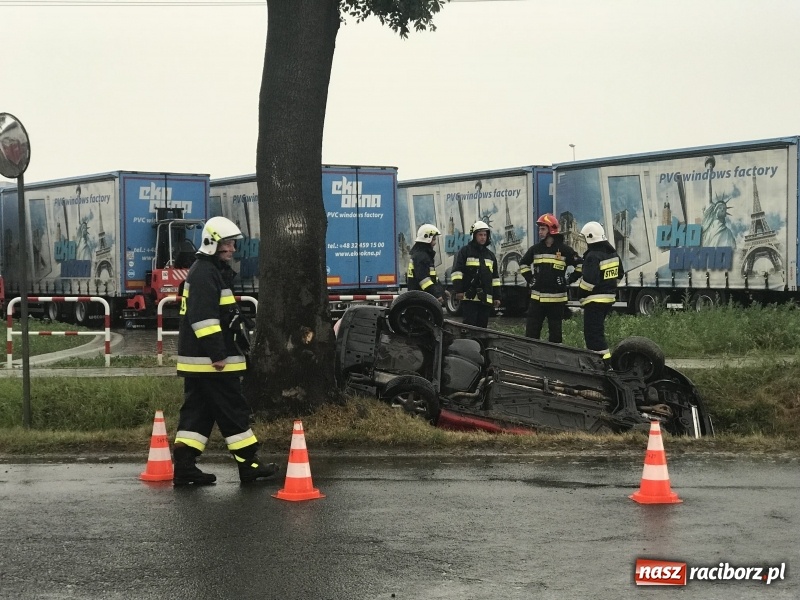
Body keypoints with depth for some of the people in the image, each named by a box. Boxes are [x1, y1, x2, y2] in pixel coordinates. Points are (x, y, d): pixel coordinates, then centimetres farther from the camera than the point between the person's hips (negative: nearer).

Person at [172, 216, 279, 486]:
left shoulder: (211, 271, 21)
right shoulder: (205, 274, -14)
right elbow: (204, 318, -23)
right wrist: (217, 354, -24)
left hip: (197, 361, 11)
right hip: (210, 361, -11)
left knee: (198, 411, 9)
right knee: (233, 411, -2)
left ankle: (184, 466, 7)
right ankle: (248, 464, 5)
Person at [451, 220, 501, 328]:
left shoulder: (490, 255, 21)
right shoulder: (465, 251, 3)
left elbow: (495, 277, 21)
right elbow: (457, 271, -5)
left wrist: (497, 297, 15)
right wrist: (458, 290, -15)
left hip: (486, 299, 6)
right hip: (469, 298, -6)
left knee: (482, 326, 6)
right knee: (469, 325, -11)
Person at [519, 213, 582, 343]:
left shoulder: (564, 249, -5)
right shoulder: (535, 249, 7)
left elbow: (580, 265, 0)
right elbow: (523, 264, 23)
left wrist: (569, 280, -2)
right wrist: (530, 279, 11)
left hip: (556, 298, -3)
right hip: (537, 297, 3)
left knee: (555, 331, 6)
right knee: (531, 330, 2)